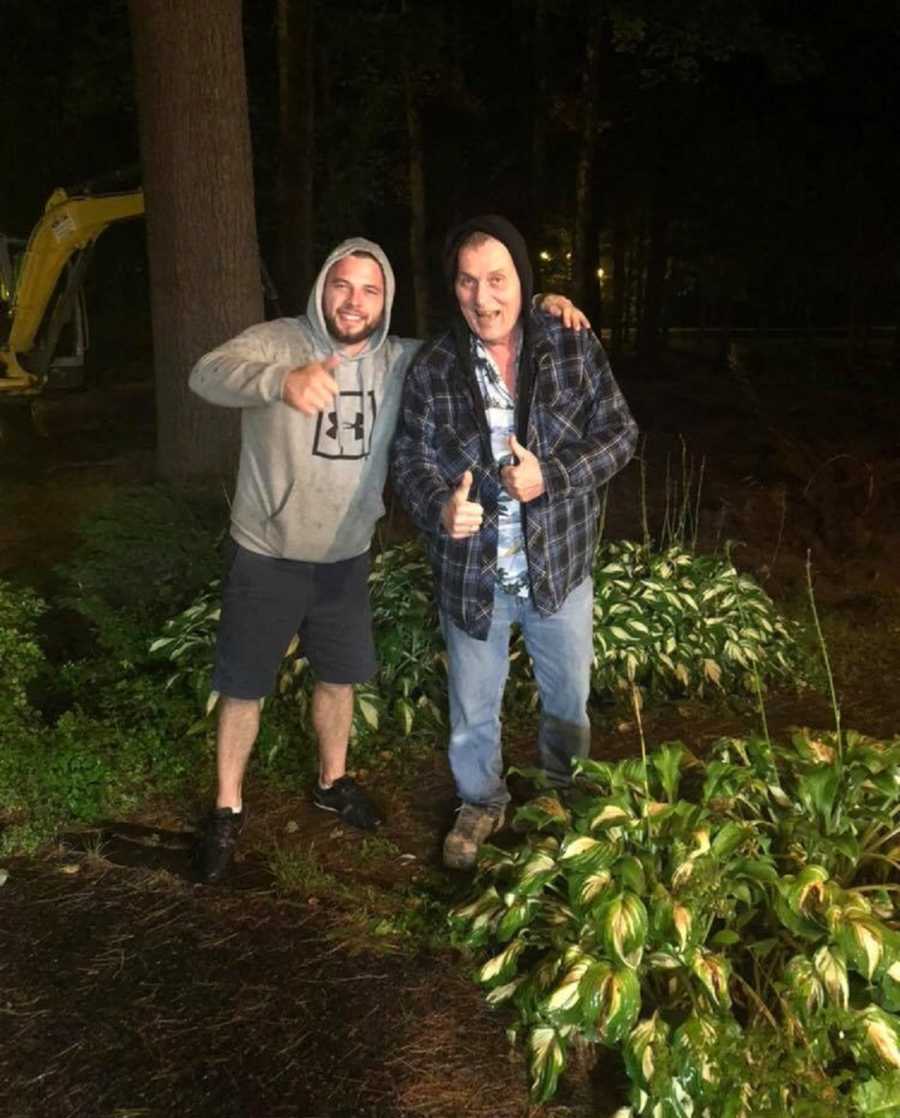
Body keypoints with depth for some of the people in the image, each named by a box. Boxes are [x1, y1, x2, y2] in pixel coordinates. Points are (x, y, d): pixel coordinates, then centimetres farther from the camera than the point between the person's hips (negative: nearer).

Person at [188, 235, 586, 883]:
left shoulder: (401, 361, -4)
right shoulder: (278, 342, -17)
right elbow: (209, 374, -37)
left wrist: (539, 308, -11)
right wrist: (282, 380, -59)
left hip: (347, 558, 4)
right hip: (268, 558, -3)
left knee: (340, 677, 20)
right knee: (245, 686, 9)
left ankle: (333, 782, 44)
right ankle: (228, 809, 29)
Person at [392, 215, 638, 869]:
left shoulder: (575, 349, -9)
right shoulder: (432, 369, -8)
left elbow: (620, 434, -5)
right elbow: (412, 460, -7)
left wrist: (551, 475, -22)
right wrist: (441, 508, -30)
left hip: (559, 565, 0)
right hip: (471, 572, 0)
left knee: (568, 697, 20)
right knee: (474, 708, 17)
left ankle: (565, 793, 50)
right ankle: (481, 803, 44)